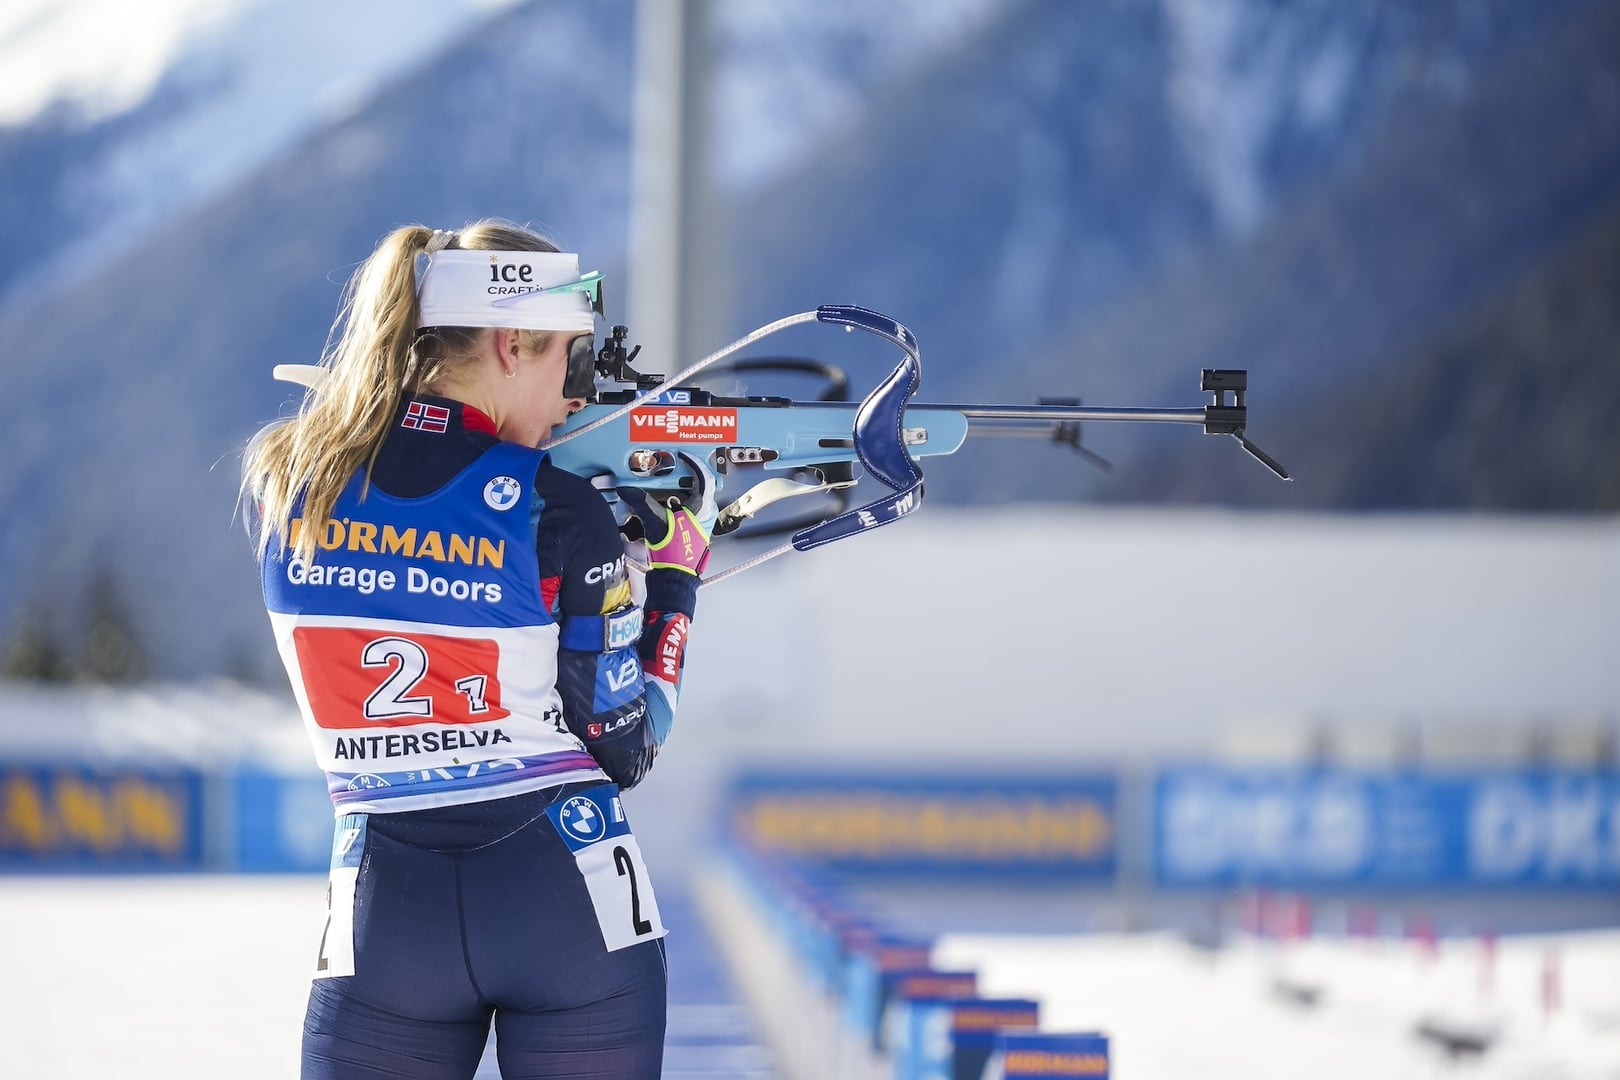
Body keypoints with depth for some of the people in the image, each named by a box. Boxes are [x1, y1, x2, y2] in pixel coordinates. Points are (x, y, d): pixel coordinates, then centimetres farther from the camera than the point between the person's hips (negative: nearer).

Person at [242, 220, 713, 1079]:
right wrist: (675, 574, 6)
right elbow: (624, 754, -4)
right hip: (568, 902, -2)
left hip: (385, 910, 2)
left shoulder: (282, 480, -2)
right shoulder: (561, 515, -11)